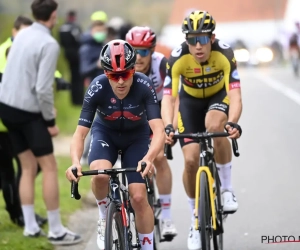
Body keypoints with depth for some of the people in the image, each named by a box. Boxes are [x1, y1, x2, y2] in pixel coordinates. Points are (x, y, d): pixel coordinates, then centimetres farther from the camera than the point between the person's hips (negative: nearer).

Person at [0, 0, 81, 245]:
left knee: (28, 167, 15)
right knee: (49, 167, 2)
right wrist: (50, 120, -9)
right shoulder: (49, 44, -16)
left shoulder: (22, 34, 6)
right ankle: (56, 231, 5)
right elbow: (43, 88, -20)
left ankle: (30, 226, 15)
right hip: (27, 110, -7)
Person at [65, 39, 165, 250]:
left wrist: (148, 158, -58)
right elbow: (80, 133, -29)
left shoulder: (144, 87, -32)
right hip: (105, 132, 0)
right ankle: (104, 216, -1)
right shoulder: (97, 88, -29)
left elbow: (159, 131, -39)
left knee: (139, 197, -9)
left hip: (137, 136, 0)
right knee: (100, 174, -30)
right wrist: (75, 162, -49)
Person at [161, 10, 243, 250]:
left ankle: (227, 189, -17)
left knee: (214, 125, -36)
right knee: (191, 160, -12)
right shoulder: (177, 58, -31)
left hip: (219, 96, -1)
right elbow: (168, 97, -36)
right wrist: (168, 127, -55)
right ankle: (196, 219, 9)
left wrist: (233, 122, -59)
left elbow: (235, 95, -40)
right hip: (190, 100, 1)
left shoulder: (224, 54, -33)